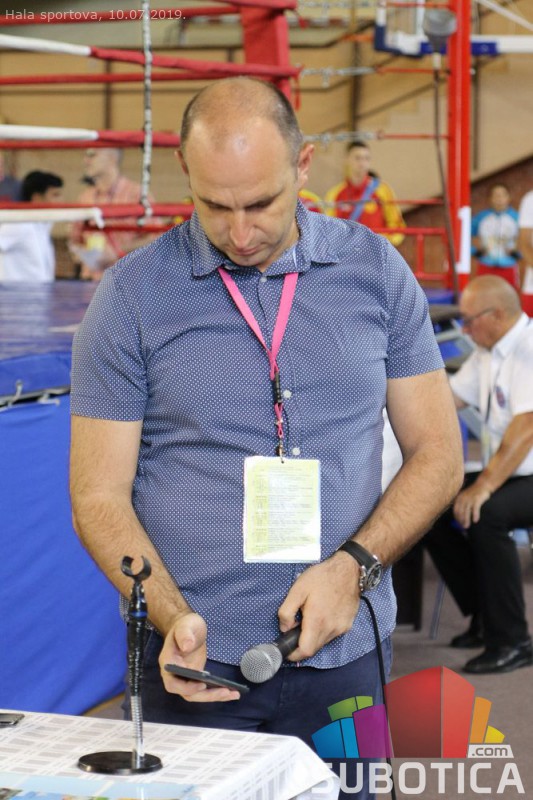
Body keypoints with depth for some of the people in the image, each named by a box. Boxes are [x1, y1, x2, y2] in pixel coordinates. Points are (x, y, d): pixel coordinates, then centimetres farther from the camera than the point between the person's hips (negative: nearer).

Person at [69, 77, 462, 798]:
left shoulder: (376, 272, 2)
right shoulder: (132, 297, -3)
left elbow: (436, 452, 6)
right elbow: (100, 497, -3)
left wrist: (353, 566, -10)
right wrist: (174, 618, -18)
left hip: (342, 655, 2)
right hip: (193, 663, -1)